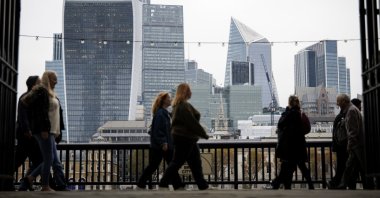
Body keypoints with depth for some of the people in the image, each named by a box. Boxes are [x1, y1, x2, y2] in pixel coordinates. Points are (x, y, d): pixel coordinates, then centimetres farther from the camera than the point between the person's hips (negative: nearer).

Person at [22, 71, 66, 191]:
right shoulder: (41, 92, -9)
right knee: (49, 159, -4)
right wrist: (44, 129, -23)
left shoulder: (50, 93, 20)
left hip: (50, 131, 9)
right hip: (44, 130, -9)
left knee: (54, 160, 9)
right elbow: (40, 112, -18)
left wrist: (57, 132, 16)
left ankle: (31, 177, 16)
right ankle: (45, 186, 4)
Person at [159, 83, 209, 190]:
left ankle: (203, 185, 16)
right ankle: (163, 183, 3)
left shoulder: (178, 105, 15)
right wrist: (203, 134, -12)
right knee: (177, 162, -4)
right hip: (184, 138, -11)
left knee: (196, 162, 12)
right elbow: (192, 122, -20)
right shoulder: (183, 106, -18)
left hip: (188, 138, 11)